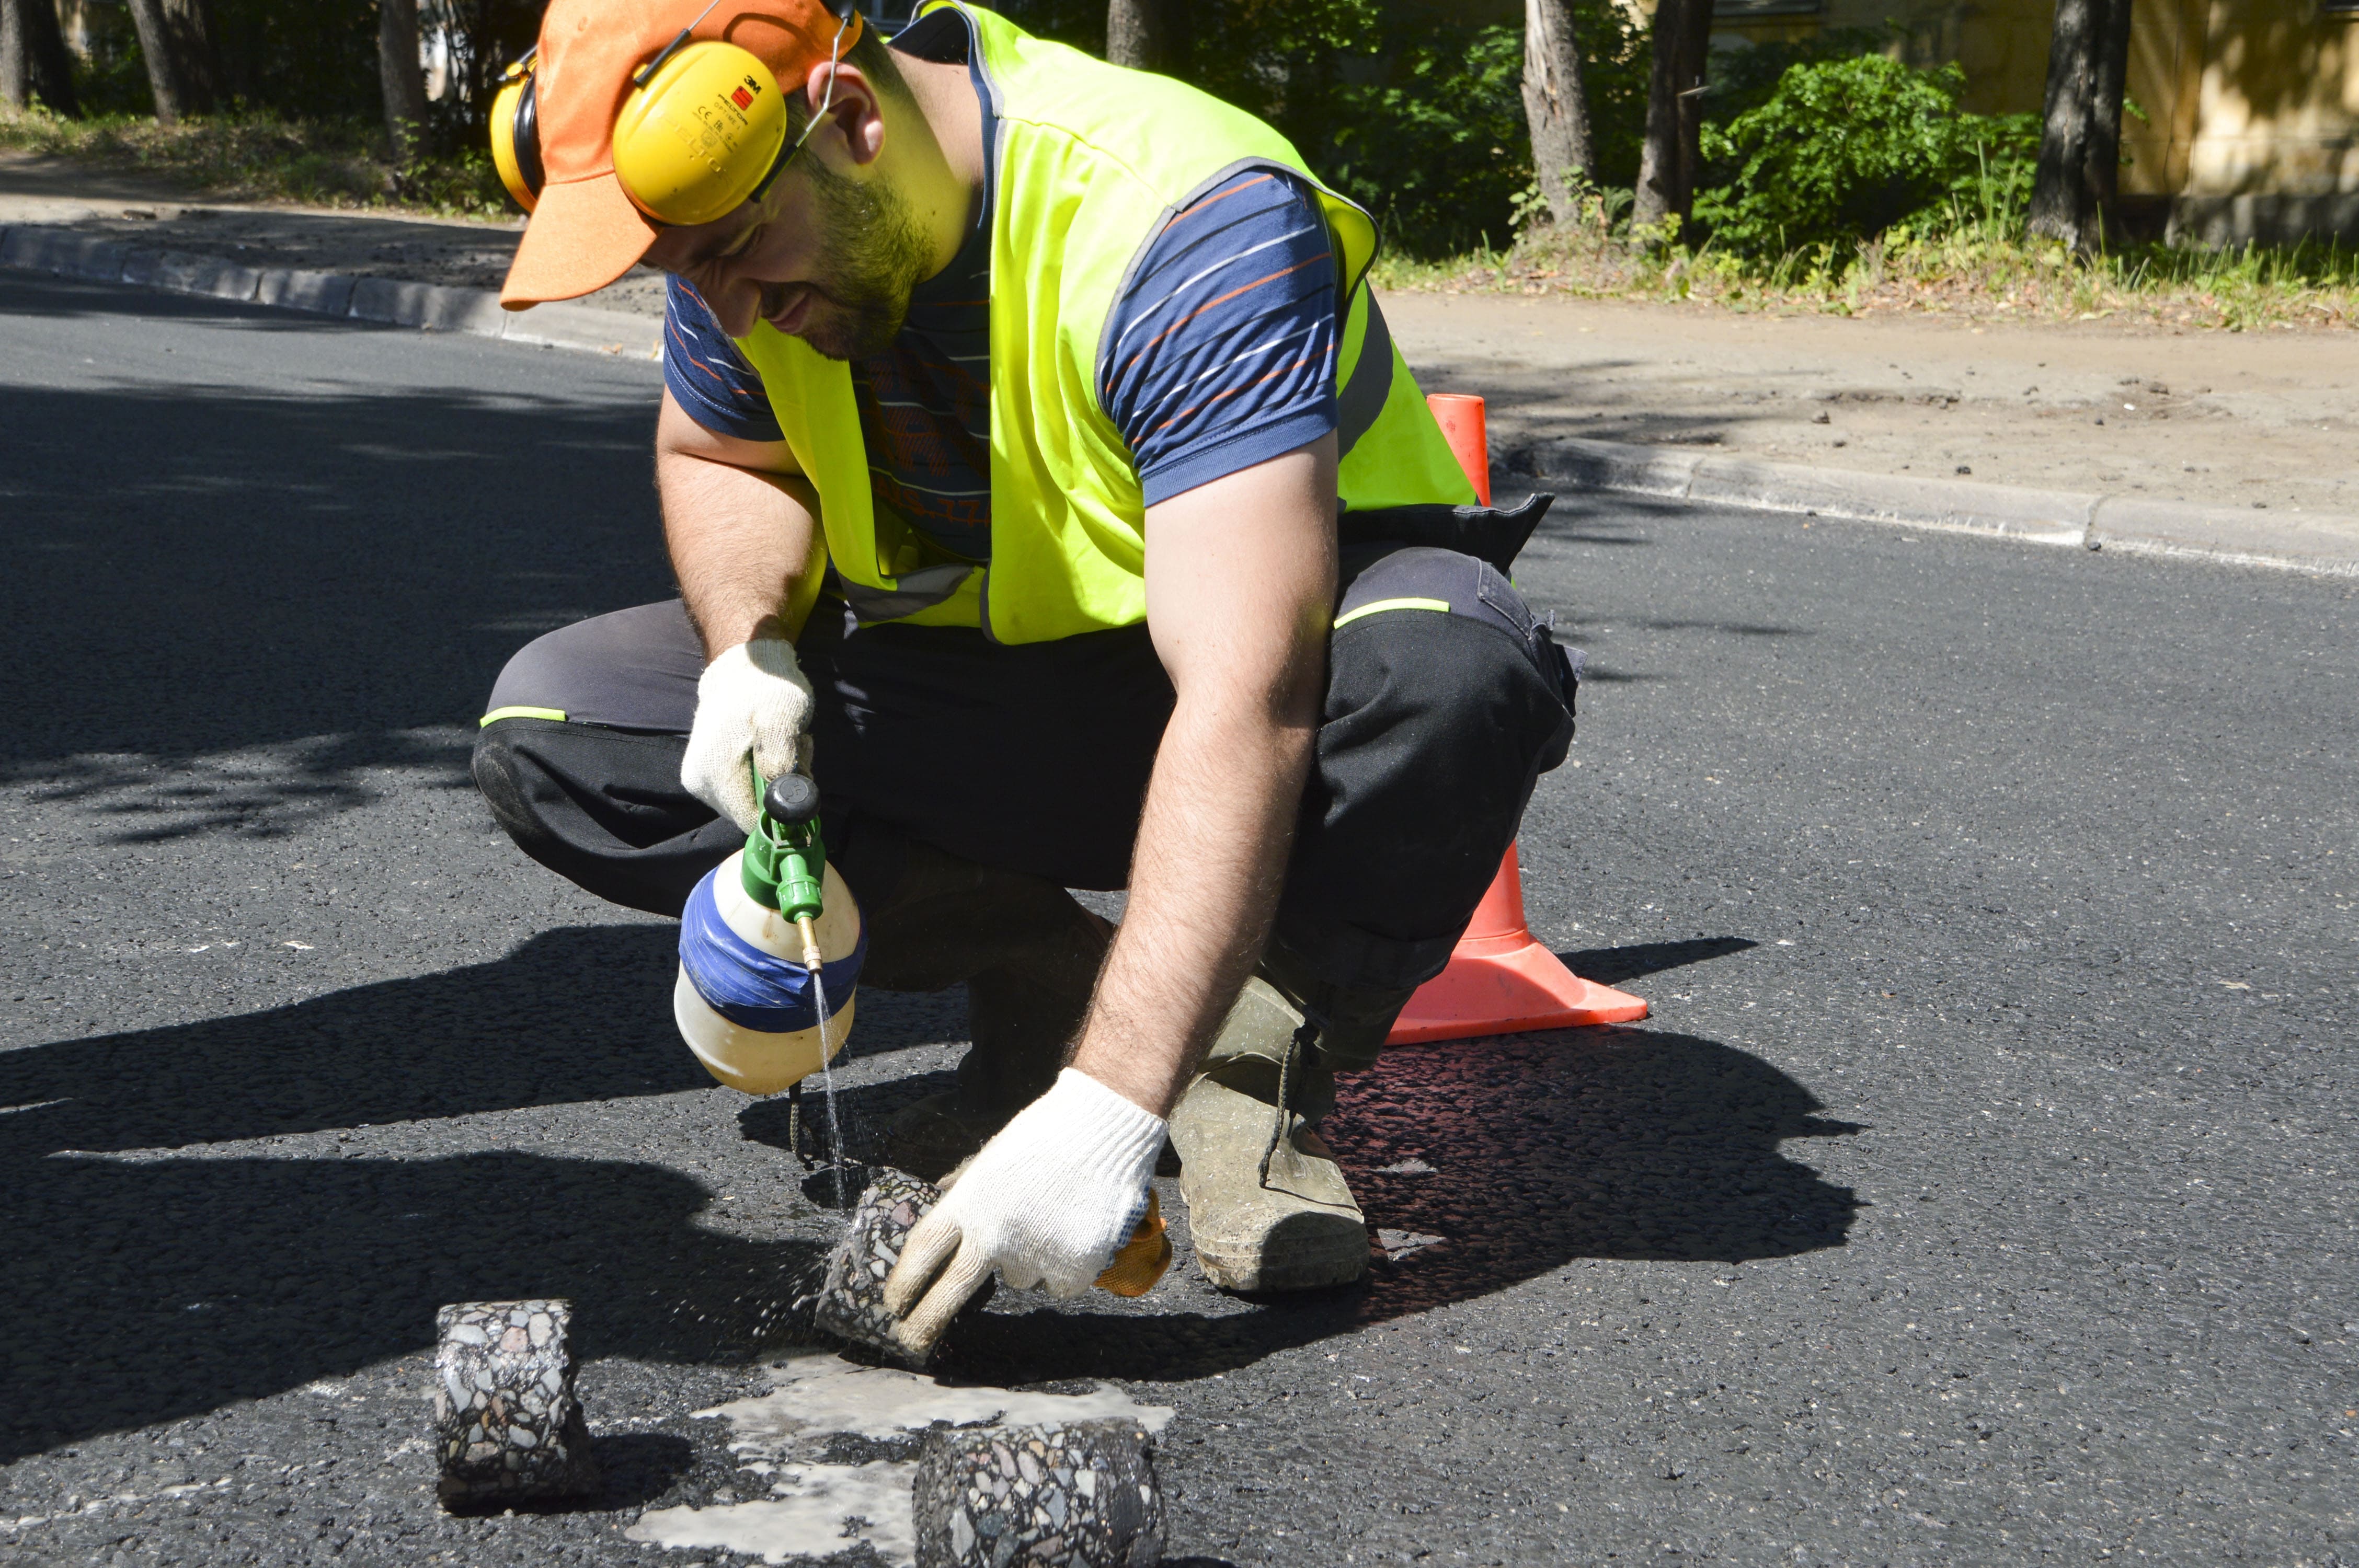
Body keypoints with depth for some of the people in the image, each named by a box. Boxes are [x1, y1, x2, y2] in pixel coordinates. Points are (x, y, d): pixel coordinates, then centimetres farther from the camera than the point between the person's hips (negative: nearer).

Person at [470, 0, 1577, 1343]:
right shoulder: (738, 217, -10)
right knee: (553, 739, -12)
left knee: (1446, 665, -41)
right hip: (981, 699, 6)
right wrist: (747, 647, -14)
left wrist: (1107, 1111, -48)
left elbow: (1249, 704, -40)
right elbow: (720, 460, 11)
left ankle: (1257, 1064, -15)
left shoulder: (1186, 224, -32)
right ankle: (1047, 986, -5)